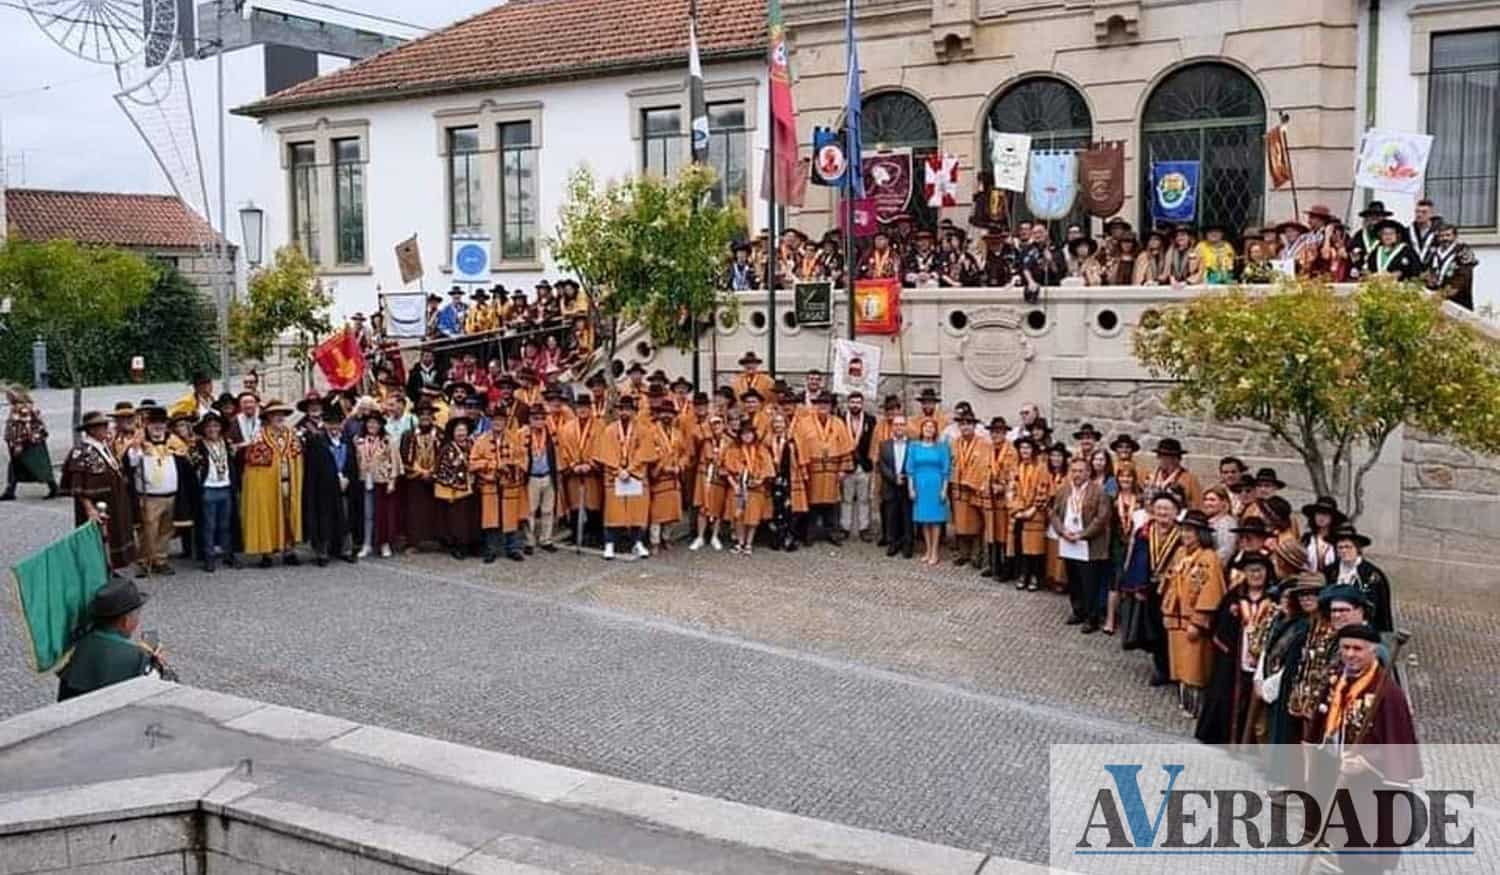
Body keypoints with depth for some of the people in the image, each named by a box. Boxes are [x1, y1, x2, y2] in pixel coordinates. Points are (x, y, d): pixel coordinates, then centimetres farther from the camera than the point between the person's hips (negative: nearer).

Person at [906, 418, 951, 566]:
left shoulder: (941, 447, 0)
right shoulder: (914, 447, 4)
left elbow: (946, 470, 0)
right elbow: (910, 469, 5)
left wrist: (944, 489, -5)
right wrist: (911, 488, 0)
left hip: (936, 486, -2)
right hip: (920, 486, 2)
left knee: (935, 518, 0)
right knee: (923, 518, 6)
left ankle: (934, 552, 5)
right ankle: (927, 550, 16)